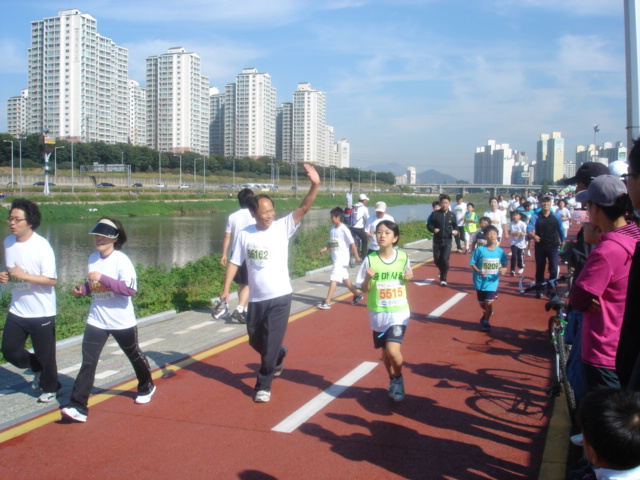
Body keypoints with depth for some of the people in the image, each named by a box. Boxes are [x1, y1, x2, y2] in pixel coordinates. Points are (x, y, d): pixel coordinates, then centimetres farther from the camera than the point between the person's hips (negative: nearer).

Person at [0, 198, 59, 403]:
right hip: (17, 310, 6)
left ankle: (50, 388, 32)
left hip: (42, 312, -6)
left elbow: (52, 280, -20)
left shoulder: (42, 246, -18)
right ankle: (38, 369, 37)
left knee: (45, 354, 7)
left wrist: (23, 275, -25)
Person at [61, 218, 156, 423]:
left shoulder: (121, 260, -17)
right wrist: (82, 289, -3)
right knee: (88, 362, -6)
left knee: (134, 355, 16)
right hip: (96, 320, 5)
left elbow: (130, 289, -28)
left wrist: (102, 278, -31)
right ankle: (78, 406, -7)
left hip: (122, 321, -4)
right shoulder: (93, 258, 3)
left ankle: (146, 387, 41)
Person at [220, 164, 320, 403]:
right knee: (255, 341, 19)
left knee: (271, 344, -2)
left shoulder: (282, 227, -8)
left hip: (280, 297, -3)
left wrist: (314, 185, -34)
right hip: (256, 298, 4)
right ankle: (278, 356, 49)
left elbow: (303, 208, -20)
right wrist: (226, 289, -4)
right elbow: (234, 263, 4)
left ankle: (263, 386, 14)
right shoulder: (244, 234, -2)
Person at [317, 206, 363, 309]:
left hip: (342, 258, -8)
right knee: (345, 278, 17)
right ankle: (357, 295, 33)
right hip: (335, 258, 8)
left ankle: (327, 302, -13)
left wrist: (356, 256, -7)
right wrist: (324, 248, -2)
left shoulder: (344, 229, -15)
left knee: (333, 279, -12)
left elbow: (352, 243, -11)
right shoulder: (332, 229, 8)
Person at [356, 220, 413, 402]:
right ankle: (393, 381, 40)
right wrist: (368, 278, -22)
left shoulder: (403, 257, -5)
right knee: (385, 351, 14)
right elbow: (364, 289, -3)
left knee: (393, 350, -17)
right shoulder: (370, 259, -8)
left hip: (399, 312, -1)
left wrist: (408, 277, -8)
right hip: (378, 313, 1)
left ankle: (398, 379, 12)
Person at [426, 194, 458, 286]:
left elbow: (455, 225, 13)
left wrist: (455, 231, -8)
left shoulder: (452, 215, 0)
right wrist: (433, 229, -18)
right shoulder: (435, 214, -4)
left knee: (445, 260, -11)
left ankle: (443, 279, 4)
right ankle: (442, 270, 39)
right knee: (437, 260, 6)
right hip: (437, 240, 1)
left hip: (447, 241, -1)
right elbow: (429, 225, 2)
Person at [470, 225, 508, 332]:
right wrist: (478, 271, -22)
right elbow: (472, 264, -5)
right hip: (480, 281, 0)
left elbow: (505, 266, 4)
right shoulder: (480, 250, -11)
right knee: (482, 303, 12)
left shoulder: (500, 251, -5)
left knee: (488, 302, -9)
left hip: (492, 281, 0)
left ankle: (486, 322, 14)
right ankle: (487, 313, 46)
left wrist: (503, 270, -18)